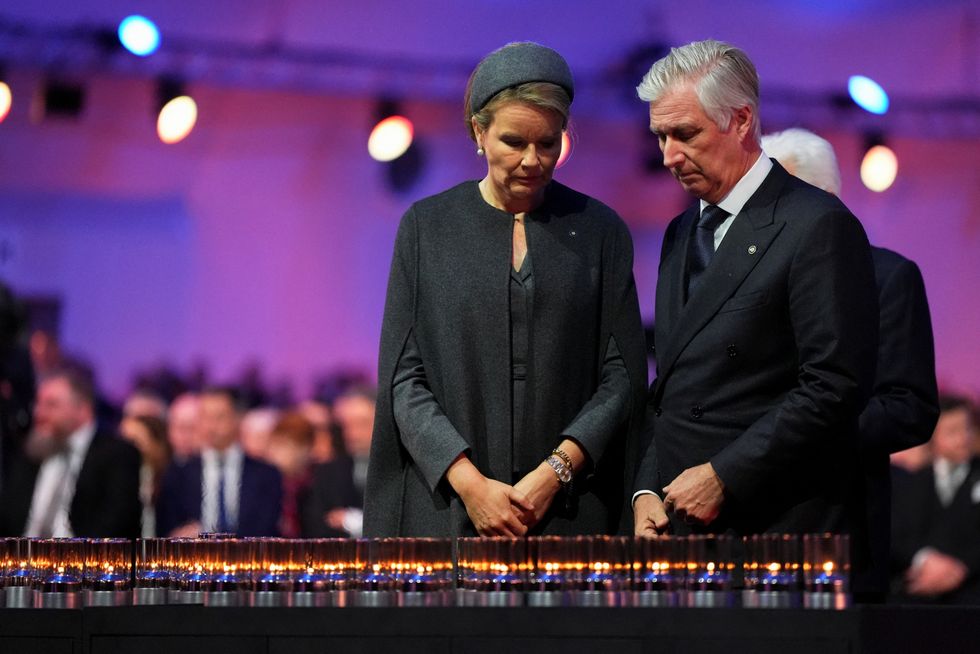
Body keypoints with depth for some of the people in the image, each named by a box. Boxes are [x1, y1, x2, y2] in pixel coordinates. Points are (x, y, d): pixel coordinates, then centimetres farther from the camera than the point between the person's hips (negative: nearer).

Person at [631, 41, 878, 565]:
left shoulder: (818, 226, -8)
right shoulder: (680, 234, 18)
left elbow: (836, 388, -15)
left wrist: (725, 476, -15)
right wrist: (647, 489, 5)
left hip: (777, 527, -7)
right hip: (677, 522, 7)